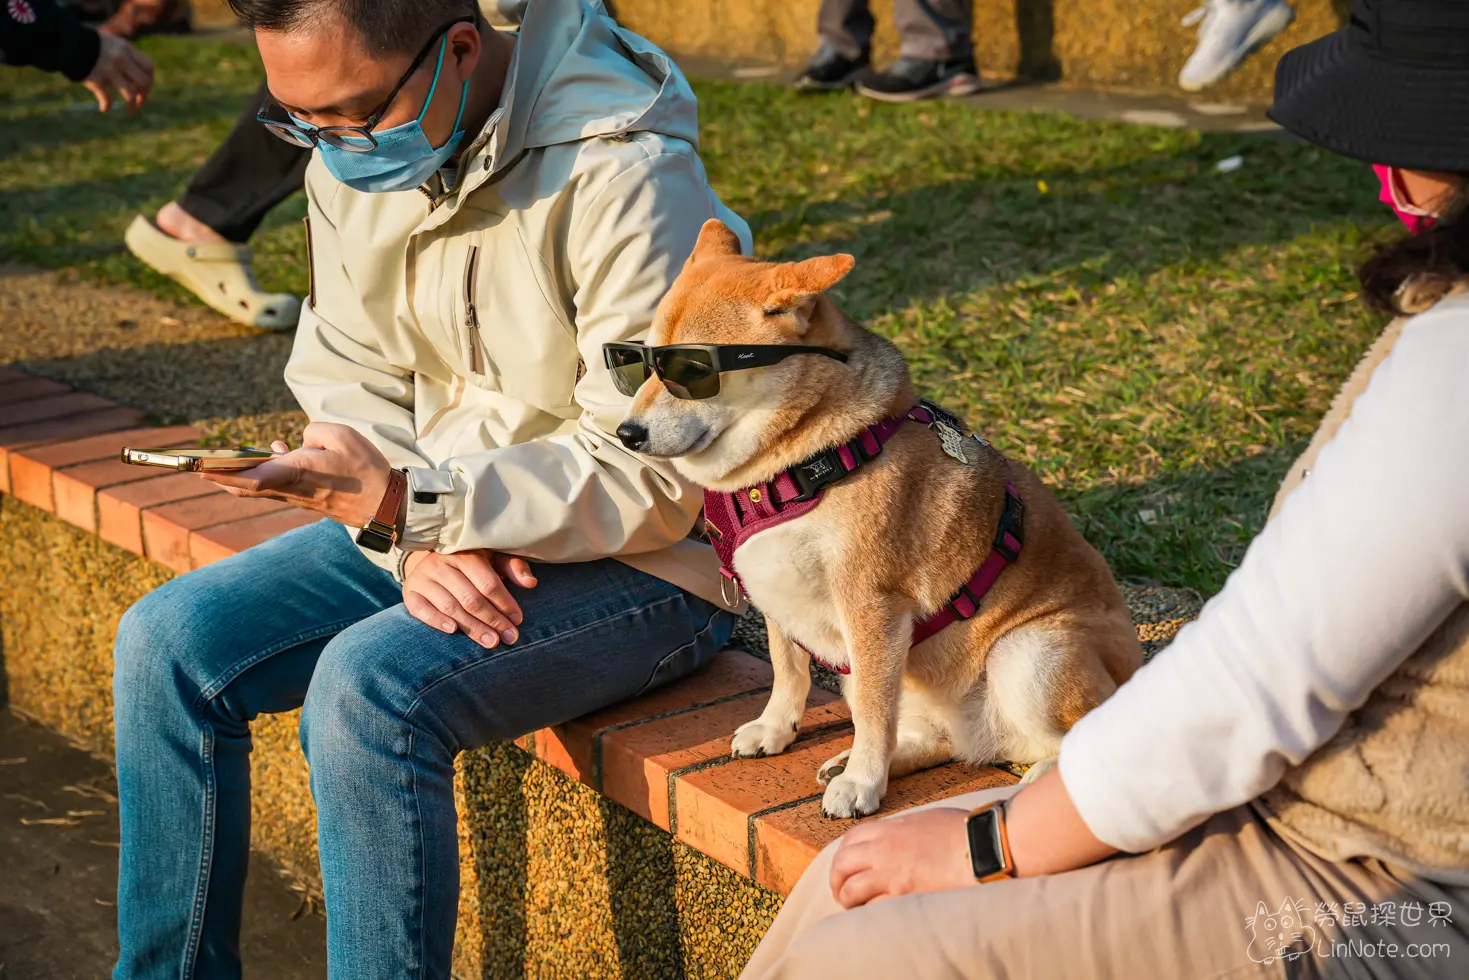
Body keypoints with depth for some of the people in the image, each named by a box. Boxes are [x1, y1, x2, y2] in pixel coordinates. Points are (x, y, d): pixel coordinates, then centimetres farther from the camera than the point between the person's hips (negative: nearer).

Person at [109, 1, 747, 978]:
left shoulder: (624, 180, -24)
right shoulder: (352, 159, -1)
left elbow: (657, 482, -24)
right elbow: (349, 385, 5)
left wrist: (407, 501, -31)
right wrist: (417, 542, -15)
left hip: (650, 563, -7)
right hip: (437, 525, 8)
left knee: (370, 689, -31)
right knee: (169, 643, -7)